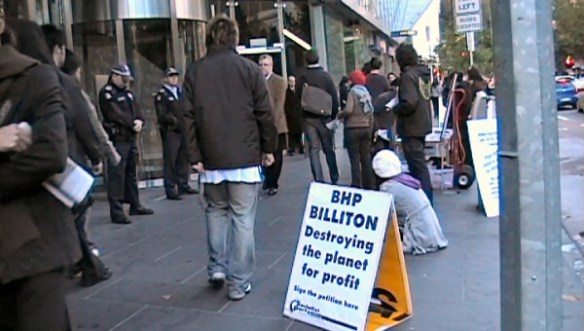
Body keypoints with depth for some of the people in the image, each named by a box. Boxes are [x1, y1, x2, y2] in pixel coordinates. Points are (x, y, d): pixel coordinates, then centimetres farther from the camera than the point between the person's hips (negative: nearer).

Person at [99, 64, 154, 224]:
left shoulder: (127, 92, 19)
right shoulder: (106, 92, -7)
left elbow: (136, 109, 12)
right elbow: (116, 114, -18)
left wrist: (139, 121, -9)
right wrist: (132, 123, -15)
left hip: (131, 138, 9)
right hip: (117, 139, -9)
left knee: (131, 173, 16)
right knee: (117, 175, -9)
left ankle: (135, 205, 25)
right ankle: (116, 212, -8)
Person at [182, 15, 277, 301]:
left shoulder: (194, 72, 4)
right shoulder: (249, 68, -1)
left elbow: (189, 117, 0)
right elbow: (264, 113, -2)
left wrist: (194, 156, 2)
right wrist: (269, 148, 7)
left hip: (211, 159, 2)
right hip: (246, 157, -2)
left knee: (216, 211, 21)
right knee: (242, 219, 2)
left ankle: (217, 267, 16)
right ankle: (239, 283, 5)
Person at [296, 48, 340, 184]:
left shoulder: (302, 77, -6)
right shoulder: (326, 75, -5)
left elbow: (298, 96, -3)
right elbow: (334, 97, -4)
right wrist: (334, 115, 6)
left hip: (308, 117, 0)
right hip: (325, 117, 1)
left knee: (313, 149, 2)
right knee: (329, 149, 12)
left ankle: (319, 180, -4)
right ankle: (334, 179, 19)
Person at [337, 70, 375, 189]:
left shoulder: (352, 92, -8)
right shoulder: (367, 93, 12)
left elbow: (348, 110, -22)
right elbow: (371, 114, 14)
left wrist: (339, 115, -3)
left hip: (353, 129, -6)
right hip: (365, 128, 6)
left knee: (355, 158, -4)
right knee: (366, 158, 11)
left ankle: (357, 185, -5)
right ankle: (370, 185, 15)